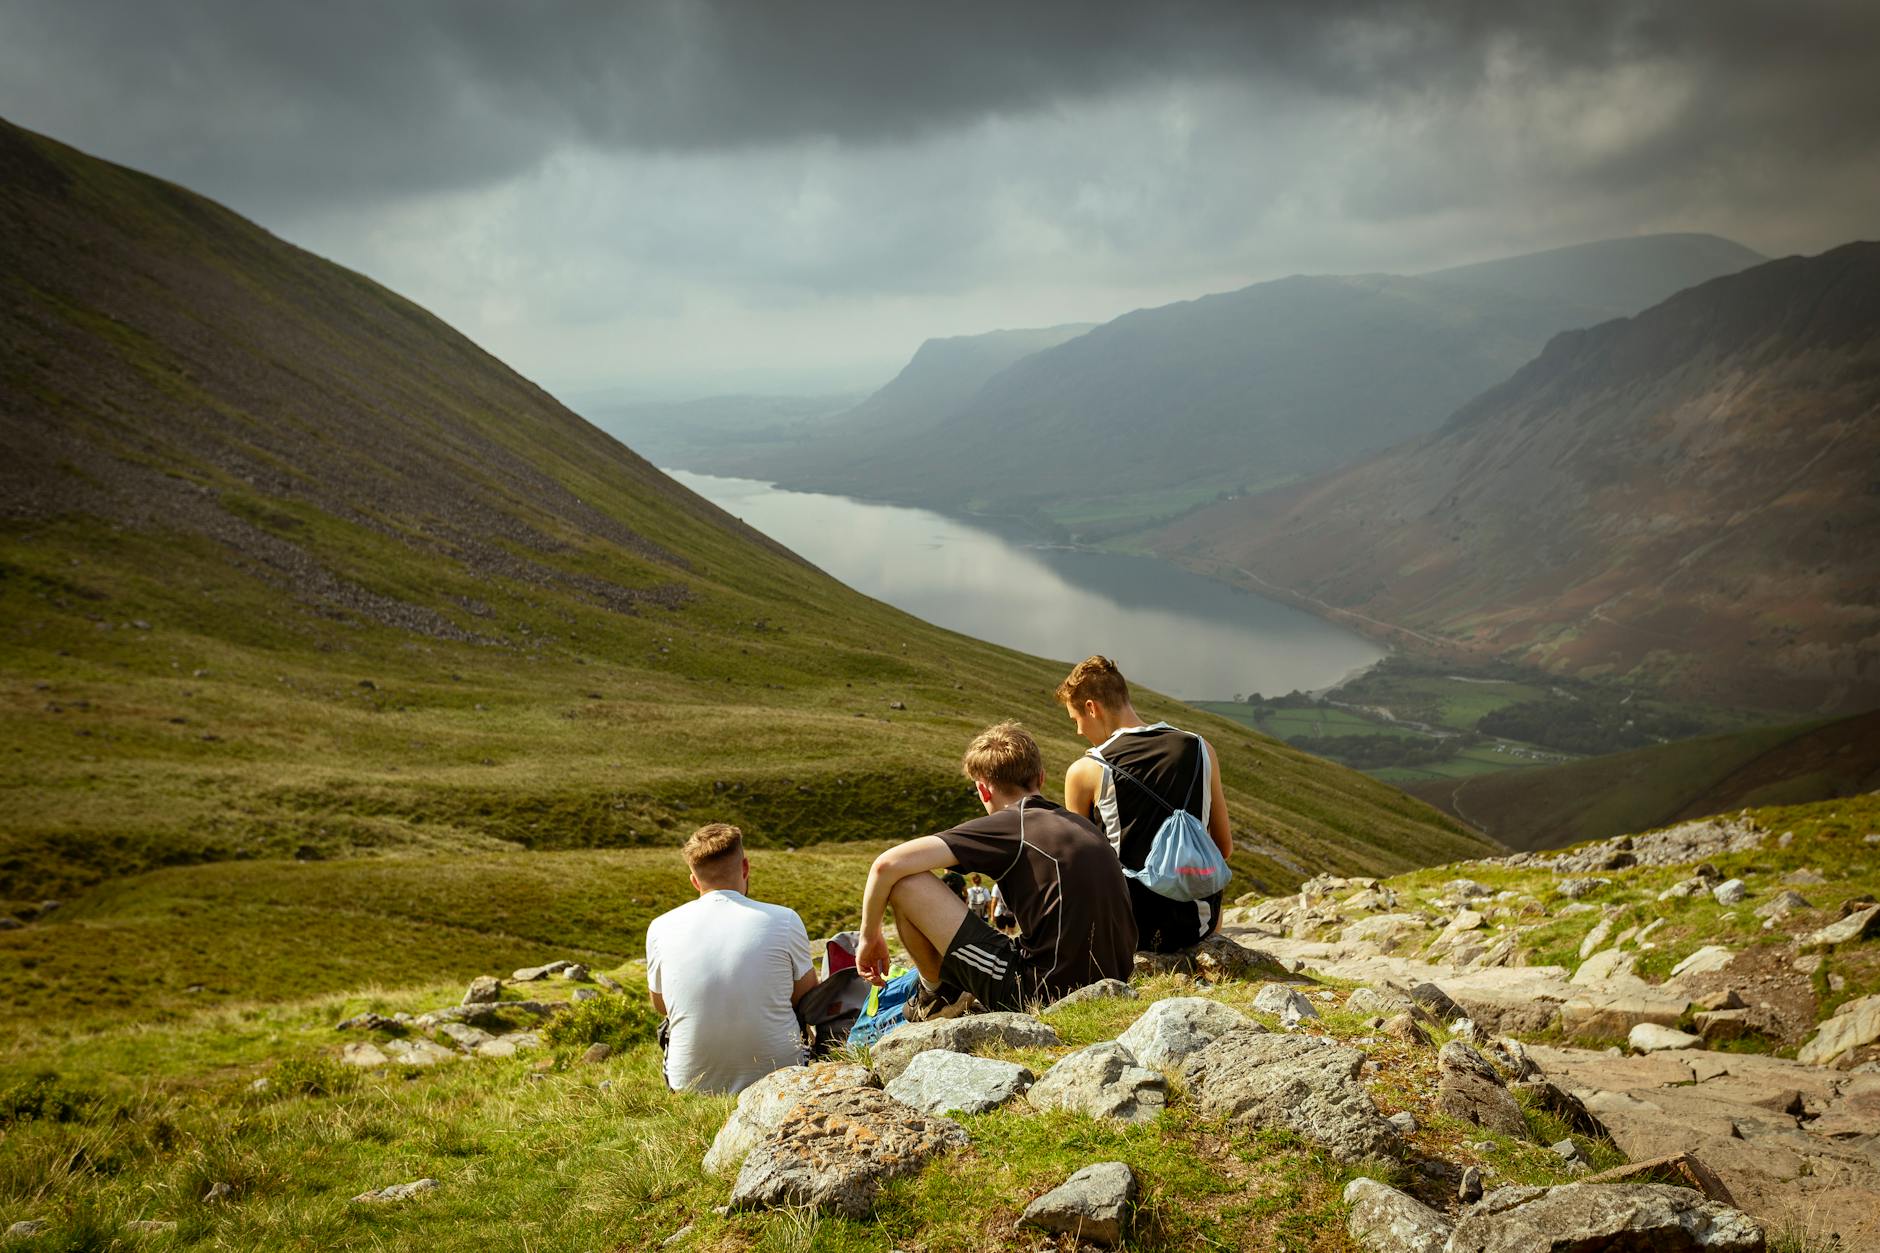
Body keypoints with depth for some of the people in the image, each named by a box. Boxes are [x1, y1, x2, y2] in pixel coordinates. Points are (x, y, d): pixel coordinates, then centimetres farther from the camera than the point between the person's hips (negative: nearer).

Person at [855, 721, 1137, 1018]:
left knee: (905, 882, -2)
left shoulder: (1006, 826, -4)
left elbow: (887, 865, -11)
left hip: (1040, 993, -7)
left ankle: (939, 995, 17)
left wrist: (870, 936, 6)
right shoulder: (1084, 826, 15)